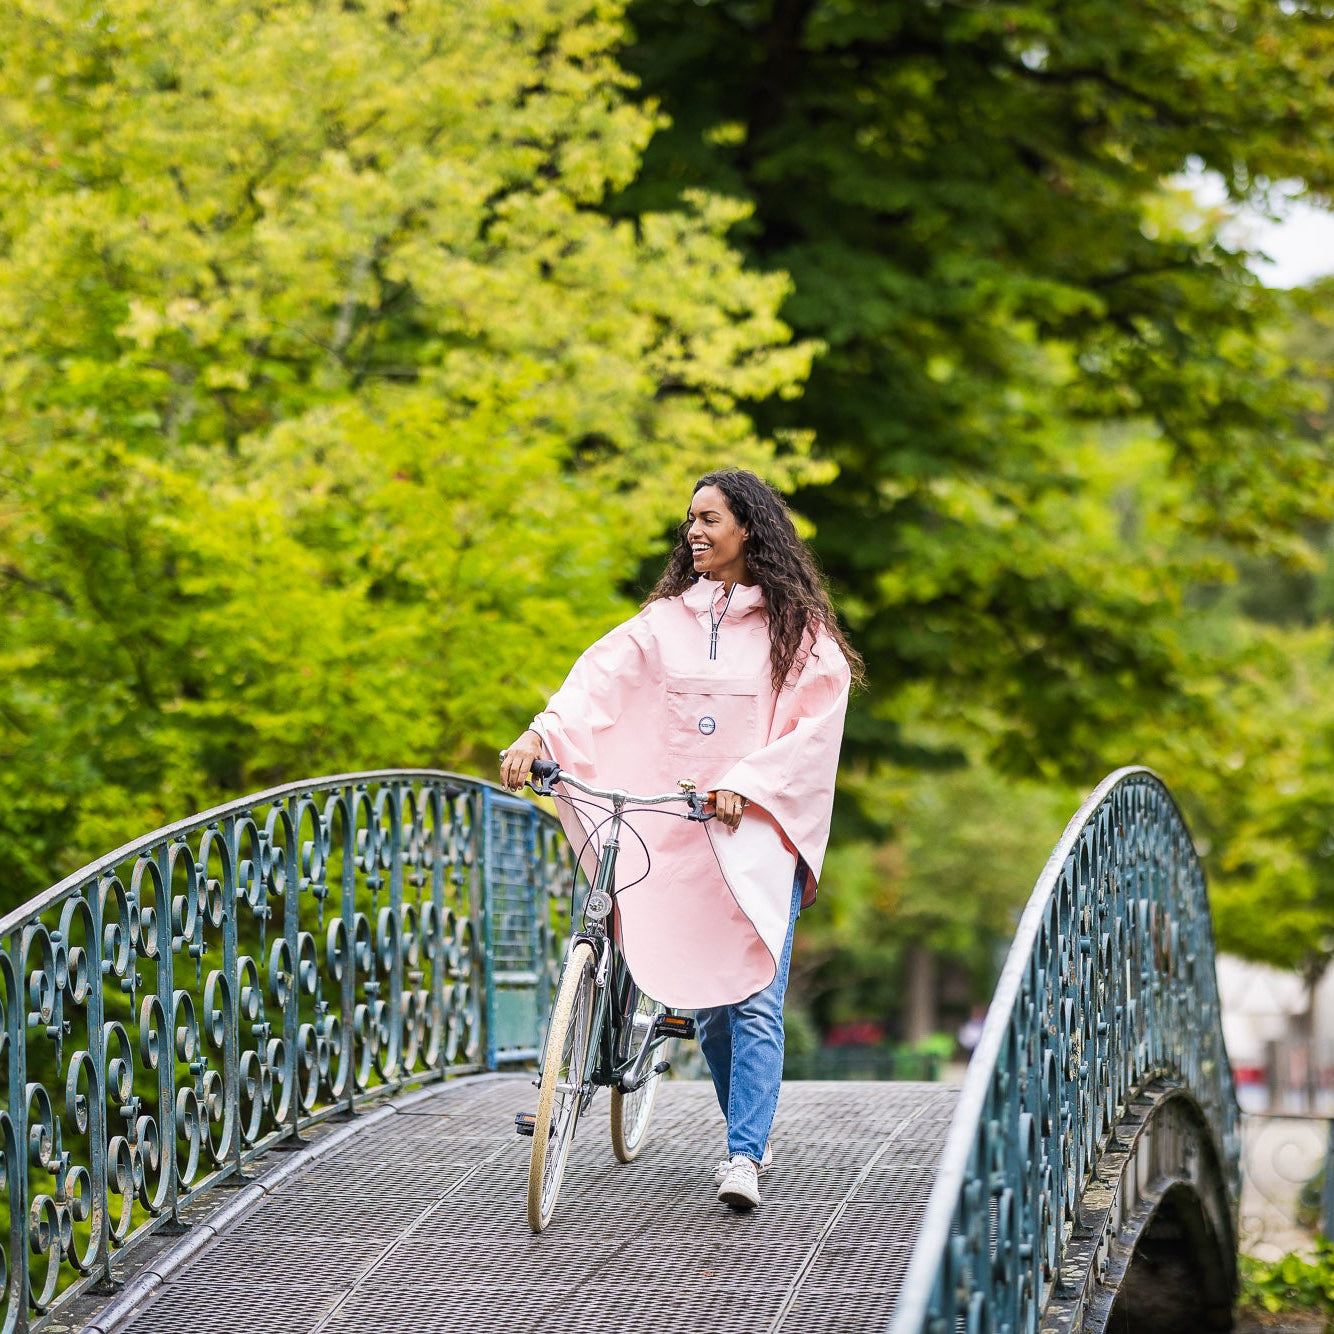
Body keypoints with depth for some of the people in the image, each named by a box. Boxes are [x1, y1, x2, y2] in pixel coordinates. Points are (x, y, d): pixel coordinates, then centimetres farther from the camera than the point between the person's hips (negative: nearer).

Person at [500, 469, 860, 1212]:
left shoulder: (796, 629, 1)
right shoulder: (667, 620, 9)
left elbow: (814, 725, -6)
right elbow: (602, 678, -5)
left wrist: (746, 786, -19)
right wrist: (539, 735, -21)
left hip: (760, 829, -4)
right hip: (680, 831, 4)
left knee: (755, 999, -12)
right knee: (704, 1001, 7)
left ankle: (744, 1157, -13)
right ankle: (753, 1132, 24)